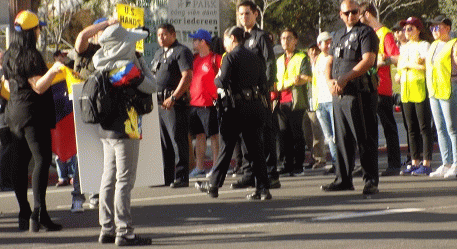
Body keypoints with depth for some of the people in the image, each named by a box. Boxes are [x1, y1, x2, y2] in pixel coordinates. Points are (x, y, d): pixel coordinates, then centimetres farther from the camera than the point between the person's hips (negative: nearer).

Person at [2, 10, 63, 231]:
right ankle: (38, 211, -24)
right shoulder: (30, 55, -14)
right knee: (41, 160, -12)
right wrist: (53, 70, -30)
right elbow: (39, 87, -19)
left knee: (19, 164, 9)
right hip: (33, 113, -9)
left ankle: (24, 214, 12)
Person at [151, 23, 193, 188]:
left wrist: (173, 97, -21)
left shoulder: (181, 51, -6)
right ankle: (166, 177, 17)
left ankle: (181, 177, -7)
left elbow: (187, 76, -16)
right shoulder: (158, 53, 21)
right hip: (158, 102, 9)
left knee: (178, 140, -8)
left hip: (176, 102, -9)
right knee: (163, 142, 11)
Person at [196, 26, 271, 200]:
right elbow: (262, 81, 11)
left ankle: (214, 185, 14)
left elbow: (223, 81, -17)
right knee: (256, 148, 5)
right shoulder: (254, 57, 10)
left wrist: (216, 79, 4)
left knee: (226, 147, 5)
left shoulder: (230, 57, -9)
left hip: (236, 107, -5)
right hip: (255, 106, 5)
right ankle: (263, 188, -1)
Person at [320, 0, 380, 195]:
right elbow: (330, 62, 19)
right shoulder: (338, 36, 20)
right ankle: (343, 179, 17)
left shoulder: (366, 33, -3)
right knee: (342, 138, 11)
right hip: (339, 94, 7)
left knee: (365, 139, -7)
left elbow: (368, 61, -14)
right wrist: (330, 81, -2)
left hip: (360, 92, -7)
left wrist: (344, 79, -18)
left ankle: (371, 181, -6)